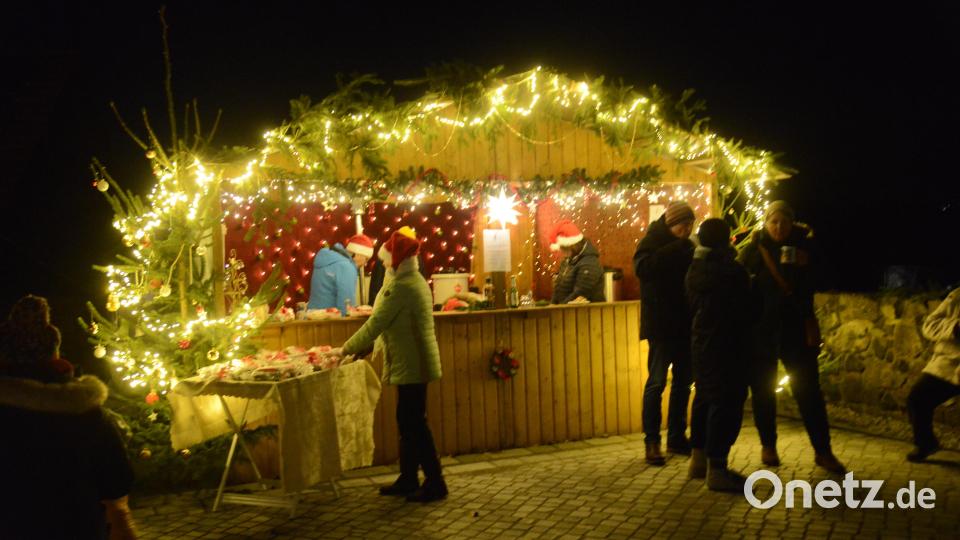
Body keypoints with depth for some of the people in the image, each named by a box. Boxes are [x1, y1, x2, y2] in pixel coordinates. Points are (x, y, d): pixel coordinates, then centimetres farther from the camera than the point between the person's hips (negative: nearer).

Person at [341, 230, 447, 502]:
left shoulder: (401, 287, -18)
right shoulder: (415, 281, 14)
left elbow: (375, 324, -16)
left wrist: (348, 348, -3)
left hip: (411, 366, -10)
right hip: (413, 364, 10)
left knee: (414, 423, -4)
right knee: (408, 422, 15)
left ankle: (435, 483, 1)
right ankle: (408, 480, 23)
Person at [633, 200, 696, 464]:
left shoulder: (686, 246, 13)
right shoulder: (653, 241, -6)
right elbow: (642, 268, -26)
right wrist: (674, 250, -25)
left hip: (685, 324, 7)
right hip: (661, 325, -7)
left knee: (684, 381, 11)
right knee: (657, 381, -5)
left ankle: (676, 437, 22)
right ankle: (652, 441, 0)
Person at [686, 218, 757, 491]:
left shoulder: (694, 270, 6)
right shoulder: (732, 272, -16)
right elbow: (747, 310, -9)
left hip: (701, 342, 8)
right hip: (727, 345, -8)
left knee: (704, 397, 17)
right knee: (726, 402, -5)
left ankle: (698, 458, 25)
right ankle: (716, 468, -5)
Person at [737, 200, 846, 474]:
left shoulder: (803, 244, 1)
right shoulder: (753, 248, -2)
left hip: (795, 325, 1)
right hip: (760, 327, 0)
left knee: (808, 388, -1)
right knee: (763, 388, 8)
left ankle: (823, 450, 6)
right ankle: (768, 446, 22)